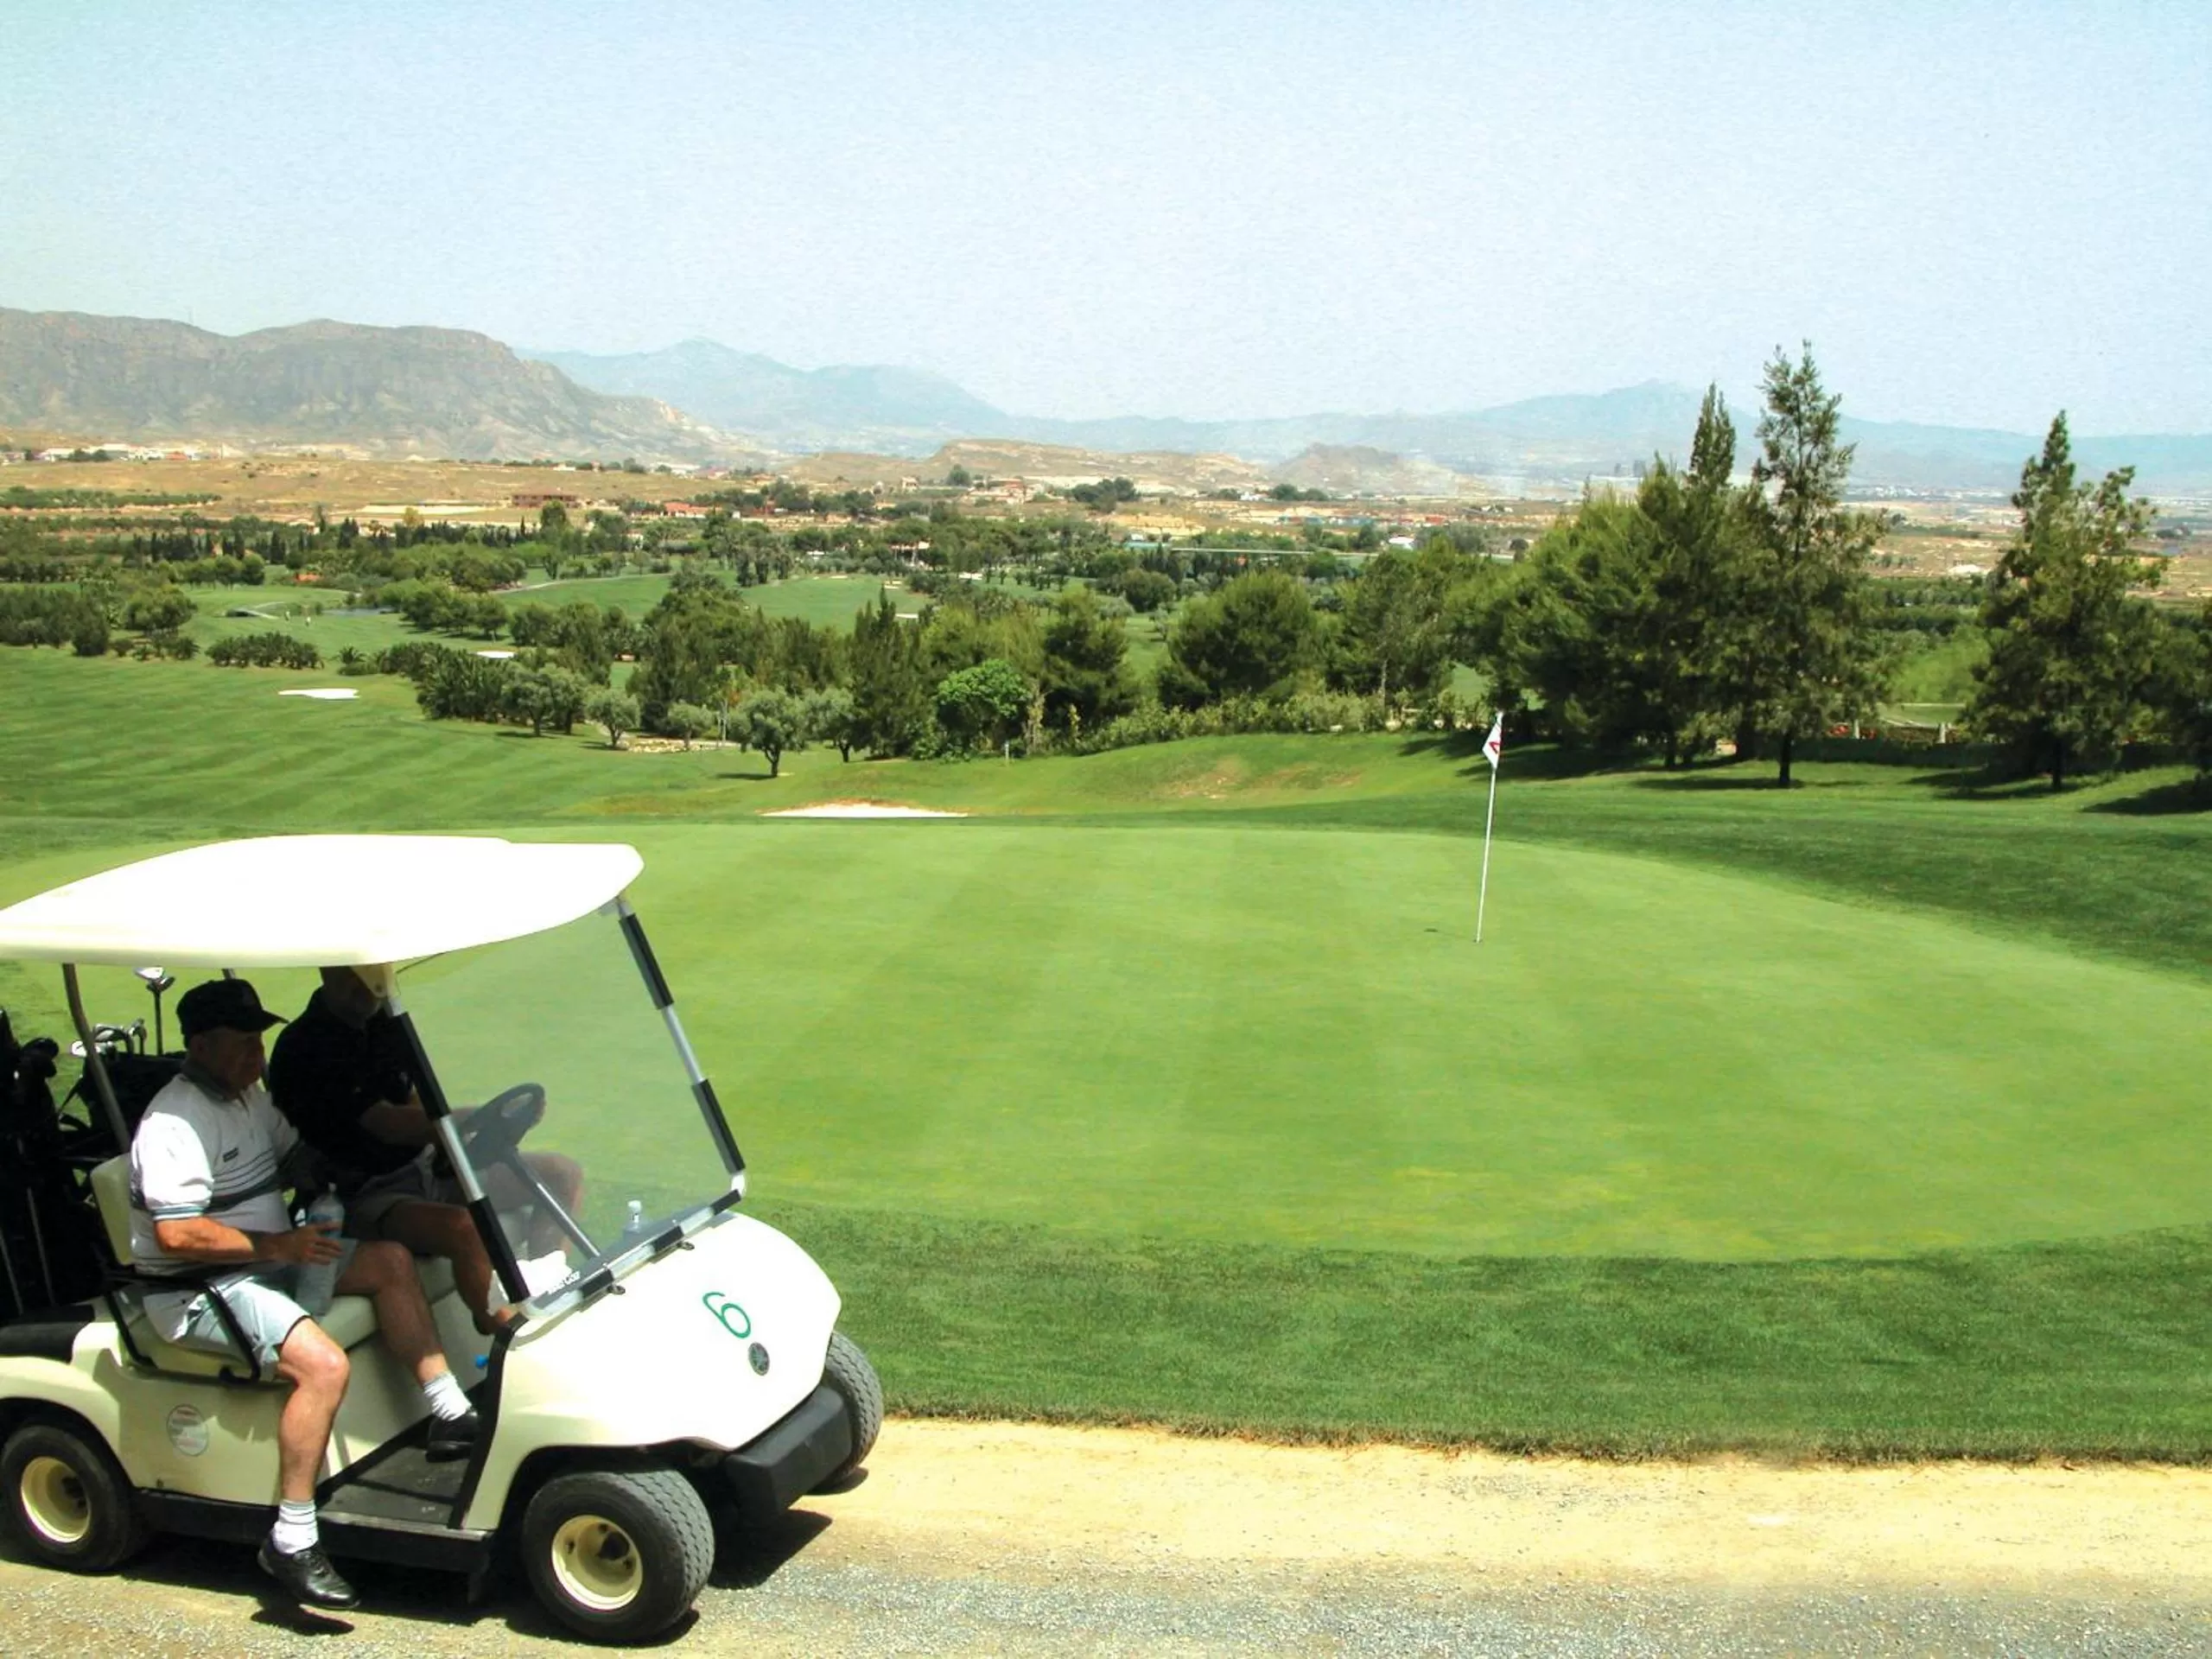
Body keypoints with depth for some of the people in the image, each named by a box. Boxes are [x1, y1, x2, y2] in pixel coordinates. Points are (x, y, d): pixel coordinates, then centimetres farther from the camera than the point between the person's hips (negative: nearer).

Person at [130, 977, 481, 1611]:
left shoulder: (246, 1094, 10)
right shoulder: (176, 1122, -21)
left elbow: (292, 1153, 27)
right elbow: (177, 1233, -29)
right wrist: (278, 1244, -25)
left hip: (270, 1257, 10)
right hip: (201, 1291, -10)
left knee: (391, 1261, 3)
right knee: (324, 1365, -29)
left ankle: (450, 1414, 2)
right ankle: (291, 1541, -20)